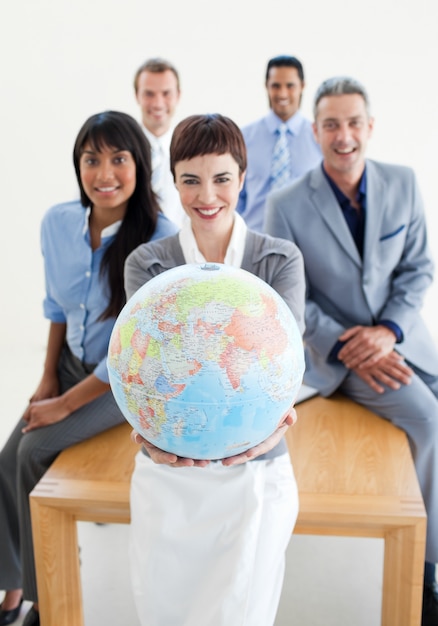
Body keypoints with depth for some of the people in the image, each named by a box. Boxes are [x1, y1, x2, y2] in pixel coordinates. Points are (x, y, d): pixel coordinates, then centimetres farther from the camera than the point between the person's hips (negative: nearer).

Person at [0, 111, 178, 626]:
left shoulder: (161, 239, -27)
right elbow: (57, 306, 8)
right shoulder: (57, 222, -9)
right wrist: (48, 377, 3)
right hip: (72, 363, 6)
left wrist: (66, 404, -17)